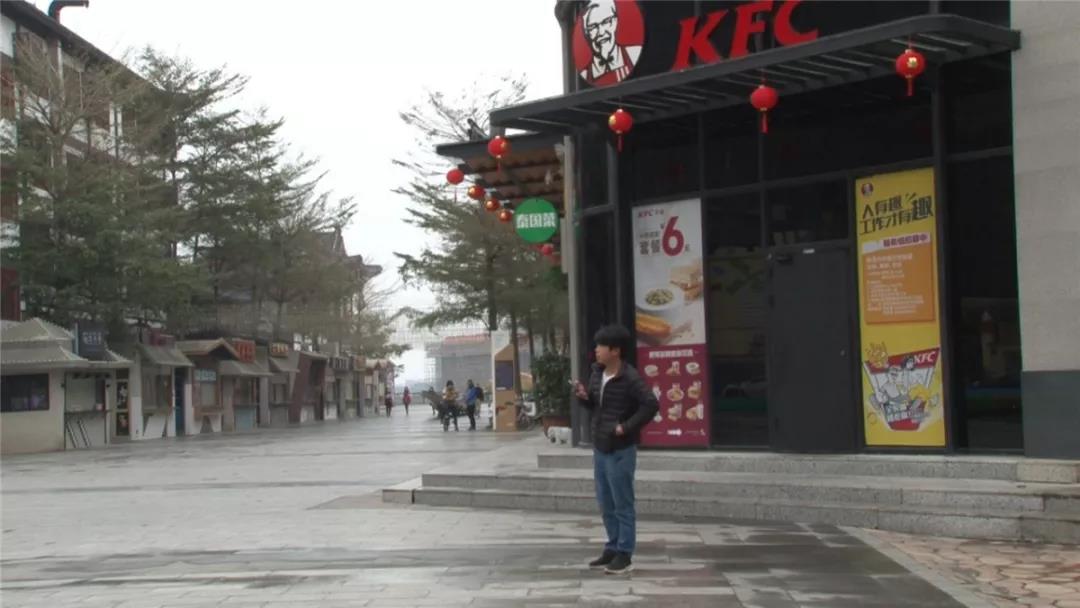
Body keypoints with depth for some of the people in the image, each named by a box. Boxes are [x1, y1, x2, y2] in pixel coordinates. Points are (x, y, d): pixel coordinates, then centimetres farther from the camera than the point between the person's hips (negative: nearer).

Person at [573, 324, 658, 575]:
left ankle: (624, 555, 6)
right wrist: (584, 396, -3)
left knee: (623, 505, -1)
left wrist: (627, 427, -21)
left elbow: (651, 404, -22)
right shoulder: (597, 374, 8)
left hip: (620, 450, -8)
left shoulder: (630, 378, -17)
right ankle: (612, 549, 25)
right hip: (600, 448, 8)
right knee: (606, 504, 15)